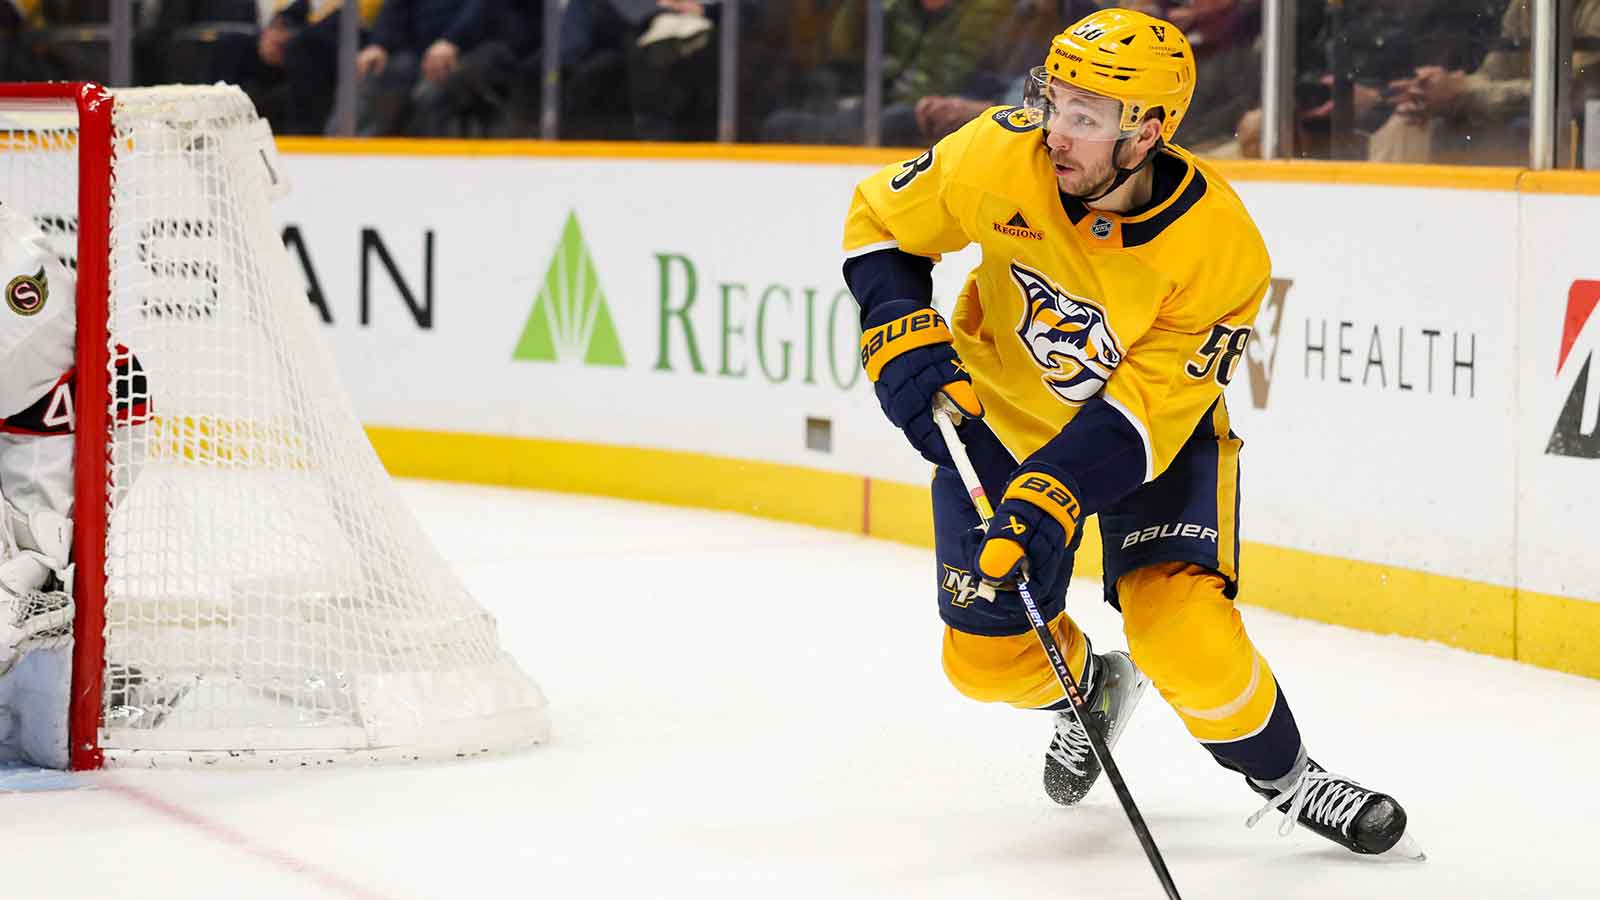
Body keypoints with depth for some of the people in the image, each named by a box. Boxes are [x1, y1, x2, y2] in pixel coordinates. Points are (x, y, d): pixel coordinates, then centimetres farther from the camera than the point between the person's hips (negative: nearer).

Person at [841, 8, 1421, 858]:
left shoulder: (1220, 250, -30)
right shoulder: (1000, 157, -26)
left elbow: (1143, 407, -28)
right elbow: (881, 223, -8)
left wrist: (1048, 502, -38)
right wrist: (904, 341, -21)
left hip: (1155, 428, -3)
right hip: (1002, 412, 3)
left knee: (1182, 634, -21)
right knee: (987, 654, -1)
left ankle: (1283, 776, 7)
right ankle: (1087, 688, 36)